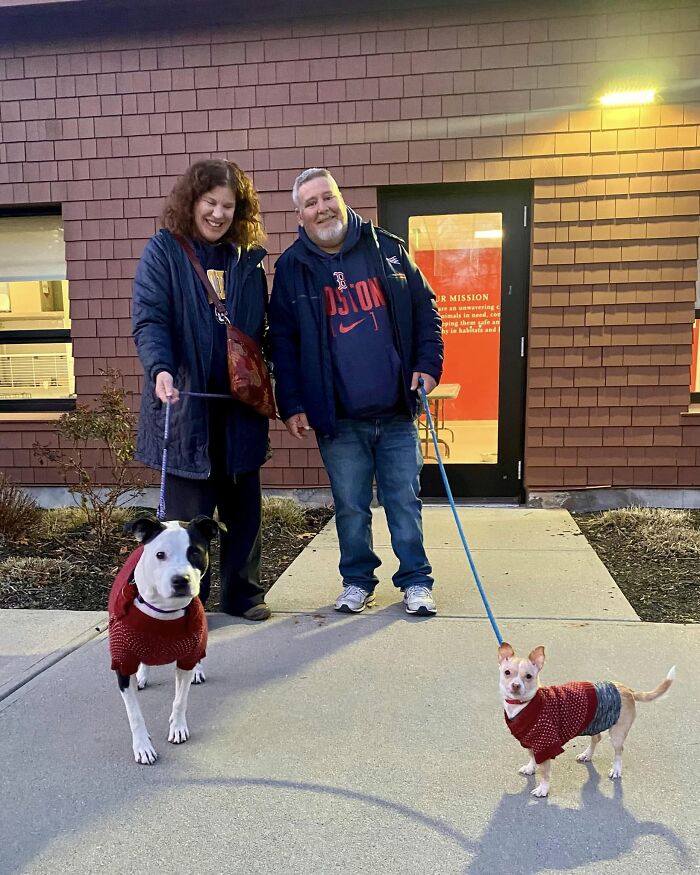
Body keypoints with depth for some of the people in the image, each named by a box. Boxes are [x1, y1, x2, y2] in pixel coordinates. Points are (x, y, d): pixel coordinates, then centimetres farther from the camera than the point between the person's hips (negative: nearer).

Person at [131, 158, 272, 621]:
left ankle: (242, 592, 26)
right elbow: (149, 320, -10)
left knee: (244, 506, 10)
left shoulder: (248, 258, 12)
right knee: (189, 509, 2)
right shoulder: (164, 250, 0)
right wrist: (160, 368, -27)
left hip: (240, 404, 4)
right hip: (185, 403, -4)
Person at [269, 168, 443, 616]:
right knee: (351, 507, 9)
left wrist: (428, 365, -2)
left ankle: (417, 581, 23)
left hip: (397, 412, 1)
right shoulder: (292, 268, 2)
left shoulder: (388, 250, 5)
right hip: (338, 418, 0)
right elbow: (282, 341, 2)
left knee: (405, 500, 8)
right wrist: (291, 404, -3)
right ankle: (358, 580, 28)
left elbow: (425, 310, 9)